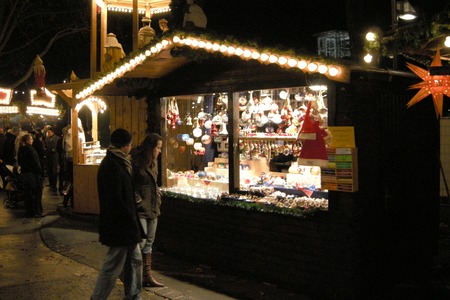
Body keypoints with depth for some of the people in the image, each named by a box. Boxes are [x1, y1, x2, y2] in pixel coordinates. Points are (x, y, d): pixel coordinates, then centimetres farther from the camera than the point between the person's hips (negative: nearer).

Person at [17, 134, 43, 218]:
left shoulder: (20, 149, 7)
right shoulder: (30, 149, -17)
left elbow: (19, 162, 16)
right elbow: (35, 162, -18)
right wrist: (39, 171, -11)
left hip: (23, 172, 8)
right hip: (32, 173, -8)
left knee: (28, 193, 13)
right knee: (37, 192, 2)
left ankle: (28, 212, 17)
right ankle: (37, 212, 2)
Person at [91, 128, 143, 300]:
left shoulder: (114, 162, 12)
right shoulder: (113, 166, -20)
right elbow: (116, 200, -25)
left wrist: (133, 221, 17)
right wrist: (133, 223, -18)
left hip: (124, 226, 11)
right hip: (120, 227, -11)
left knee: (134, 259, 19)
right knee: (113, 266, 0)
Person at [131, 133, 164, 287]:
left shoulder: (153, 162, 12)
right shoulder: (135, 162, -15)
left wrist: (158, 197, 12)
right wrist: (138, 201, -16)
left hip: (152, 209, 9)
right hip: (140, 210, -9)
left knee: (148, 243, 13)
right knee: (140, 243, -7)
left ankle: (147, 276, 21)